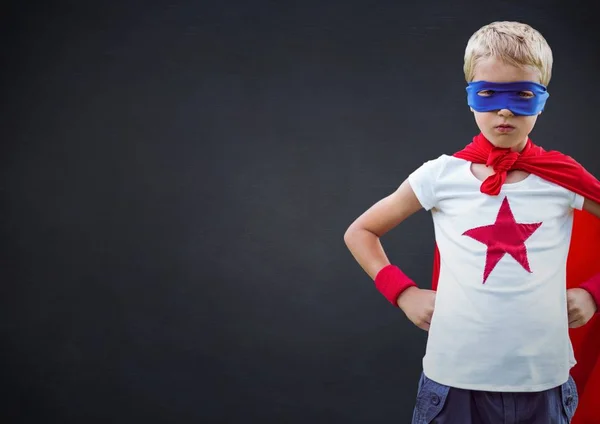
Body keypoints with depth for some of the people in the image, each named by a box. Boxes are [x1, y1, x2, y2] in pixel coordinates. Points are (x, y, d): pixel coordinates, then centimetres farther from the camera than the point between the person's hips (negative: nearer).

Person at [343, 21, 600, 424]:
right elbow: (360, 232, 8)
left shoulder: (563, 177, -1)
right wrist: (404, 292, -1)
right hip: (455, 378, -1)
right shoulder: (442, 176, -3)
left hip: (543, 380, 1)